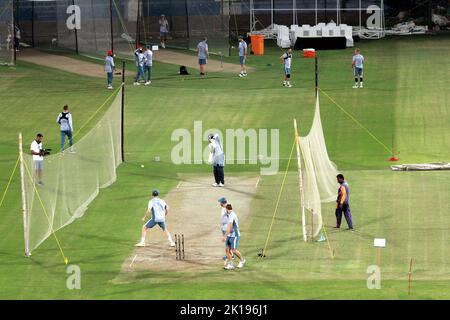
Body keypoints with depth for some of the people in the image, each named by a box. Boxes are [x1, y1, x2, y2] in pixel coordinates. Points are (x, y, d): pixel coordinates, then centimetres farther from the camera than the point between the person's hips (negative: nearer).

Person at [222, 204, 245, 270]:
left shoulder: (232, 215, -20)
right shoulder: (231, 215, 12)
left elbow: (229, 227, -29)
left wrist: (225, 236, -32)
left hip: (234, 235, -9)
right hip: (229, 235, 9)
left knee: (234, 250, -8)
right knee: (227, 249, -1)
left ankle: (242, 260, 17)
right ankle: (230, 265, 1)